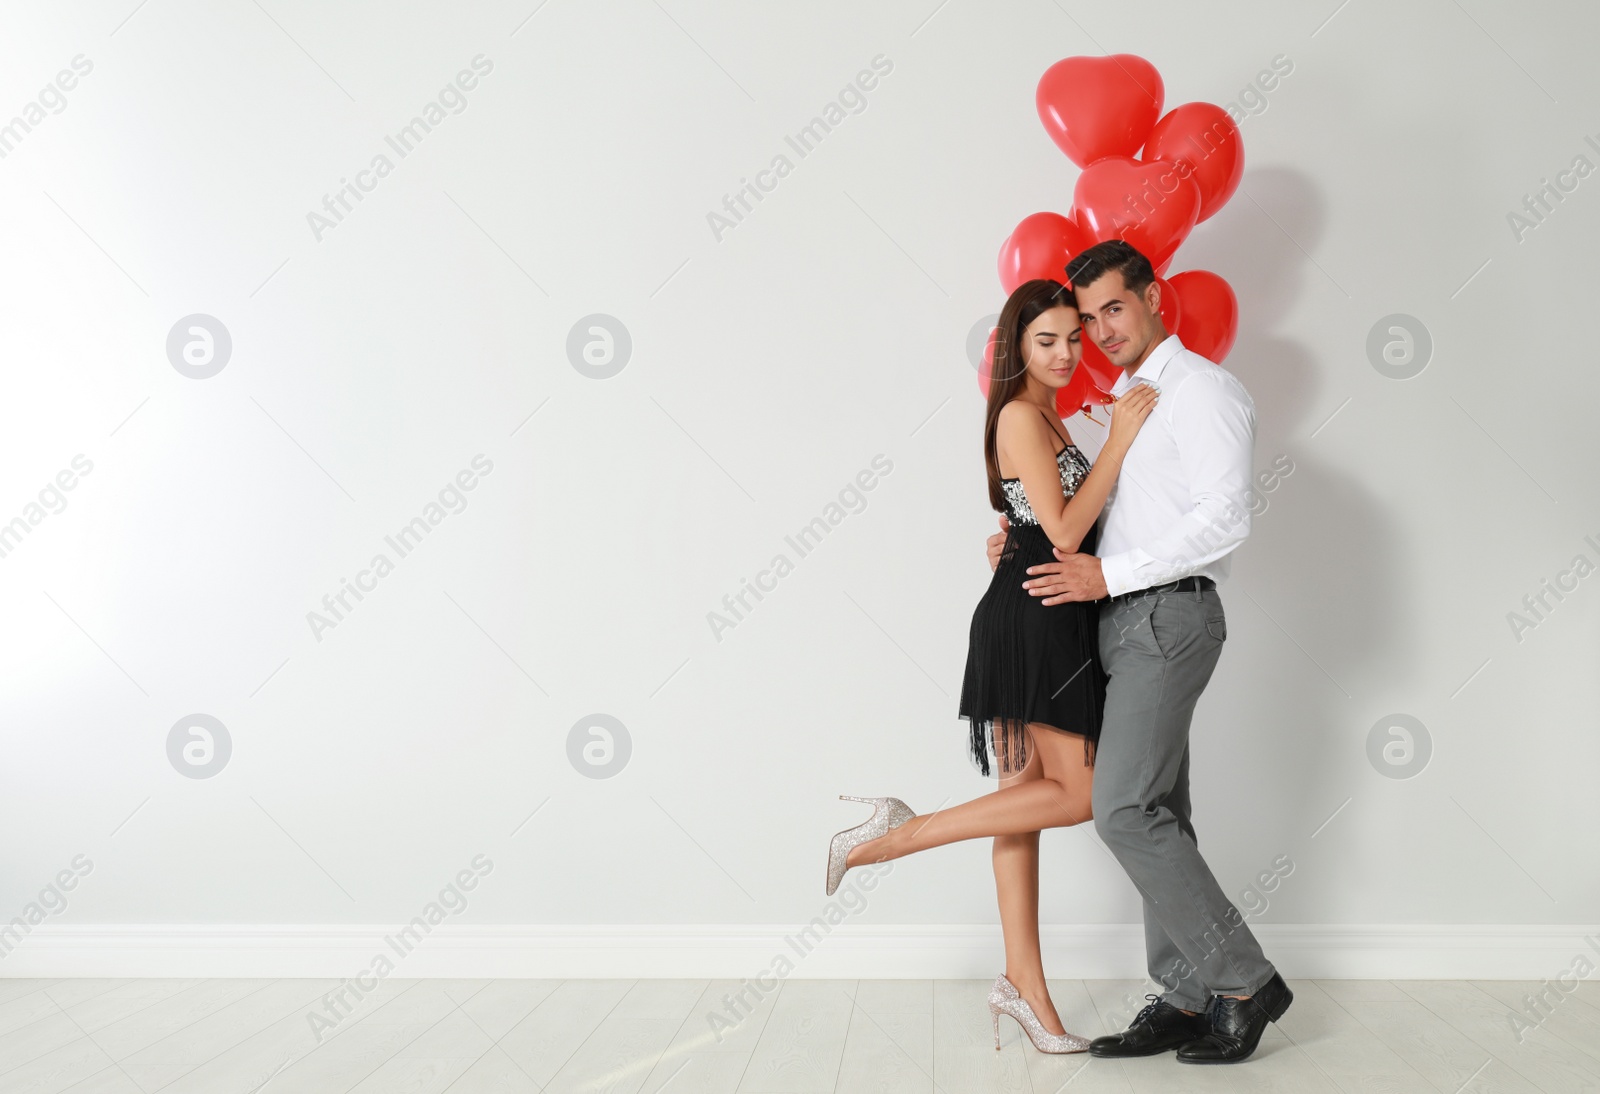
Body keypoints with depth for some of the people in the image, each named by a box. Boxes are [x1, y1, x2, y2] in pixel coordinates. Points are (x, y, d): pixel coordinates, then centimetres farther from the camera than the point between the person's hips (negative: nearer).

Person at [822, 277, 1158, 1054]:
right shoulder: (1021, 416, -10)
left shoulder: (1044, 418, 21)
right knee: (1076, 794, -9)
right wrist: (1120, 440, -15)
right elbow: (1064, 530, -18)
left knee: (1028, 796, 8)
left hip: (1044, 620, 10)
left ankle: (1025, 988, 13)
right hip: (1036, 617, -10)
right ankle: (895, 834, -6)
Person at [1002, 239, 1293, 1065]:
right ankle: (1188, 1001, 14)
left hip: (1167, 615, -9)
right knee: (1157, 816, 8)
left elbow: (1225, 519, -18)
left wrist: (1108, 576, -18)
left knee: (1126, 810, -14)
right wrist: (1026, 542, 11)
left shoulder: (1202, 388, -7)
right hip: (1129, 622, 9)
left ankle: (1243, 982, -3)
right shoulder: (1129, 401, 21)